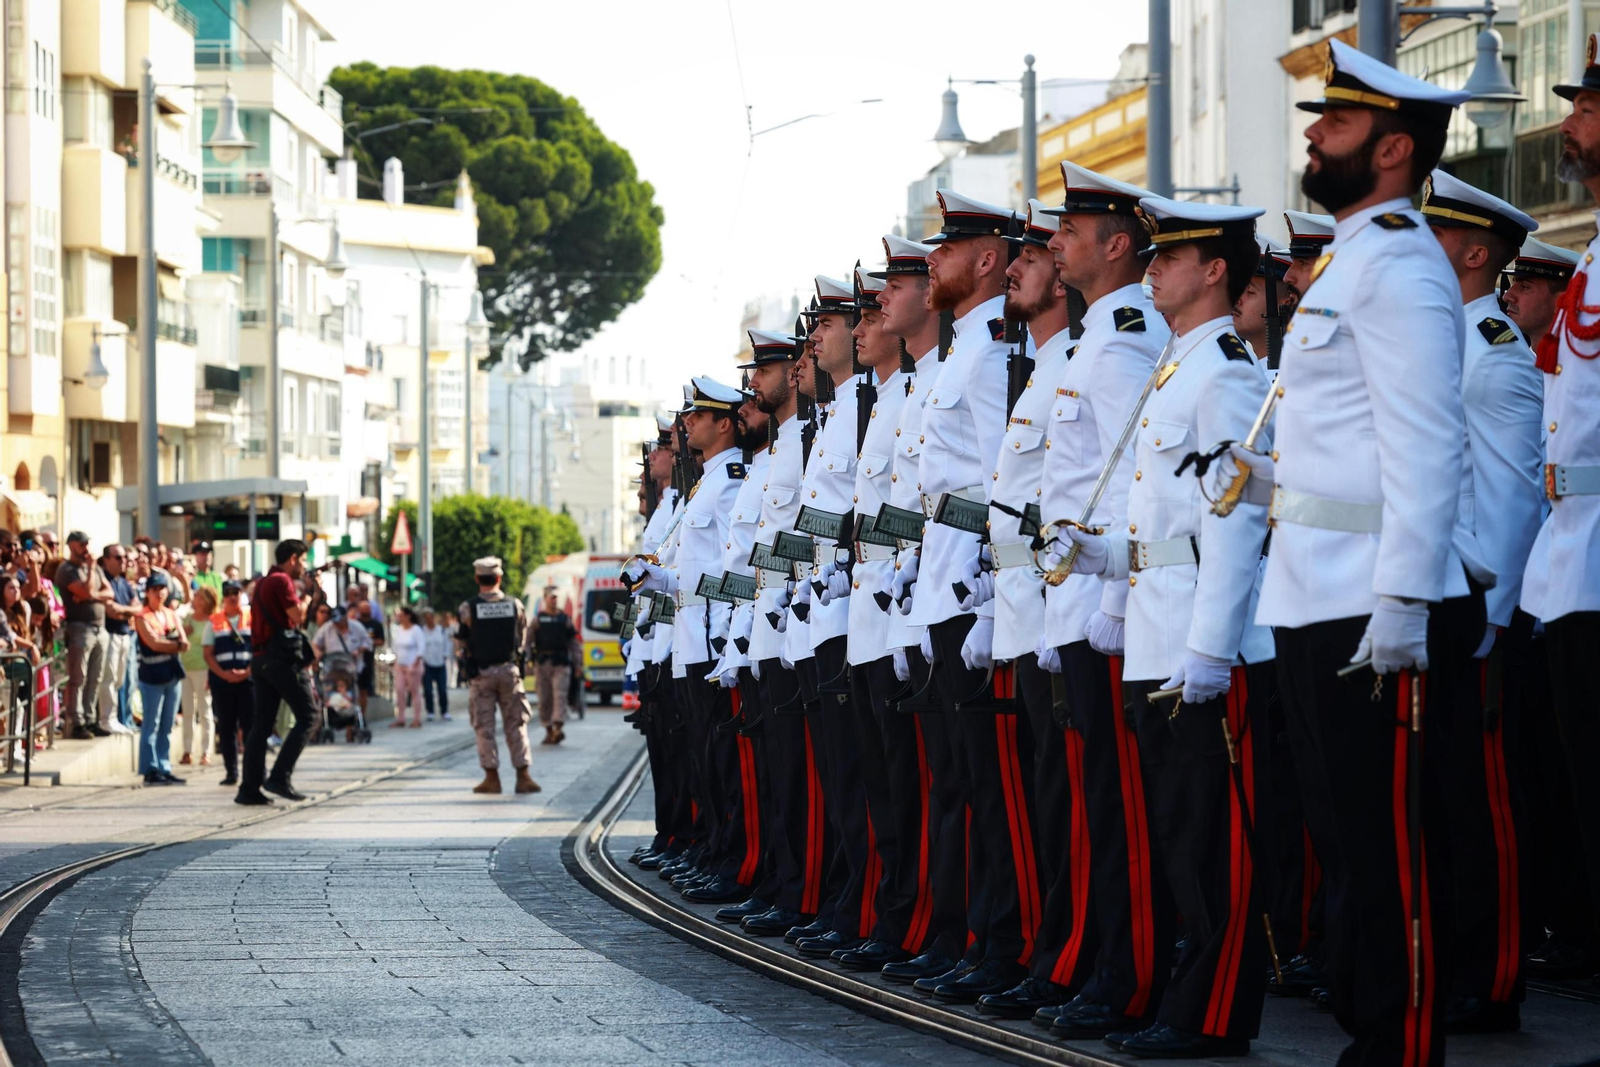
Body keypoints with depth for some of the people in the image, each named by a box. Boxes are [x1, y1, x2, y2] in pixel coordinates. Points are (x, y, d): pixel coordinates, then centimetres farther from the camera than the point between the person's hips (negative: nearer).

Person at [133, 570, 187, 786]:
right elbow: (154, 643, -16)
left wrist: (165, 642, -15)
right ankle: (150, 770, -2)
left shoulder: (172, 615, 12)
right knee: (151, 725, -4)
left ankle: (165, 768, 12)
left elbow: (185, 644, 3)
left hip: (173, 675, 6)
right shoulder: (142, 617, -5)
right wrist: (176, 644, -7)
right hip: (152, 676, -6)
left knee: (167, 727, 8)